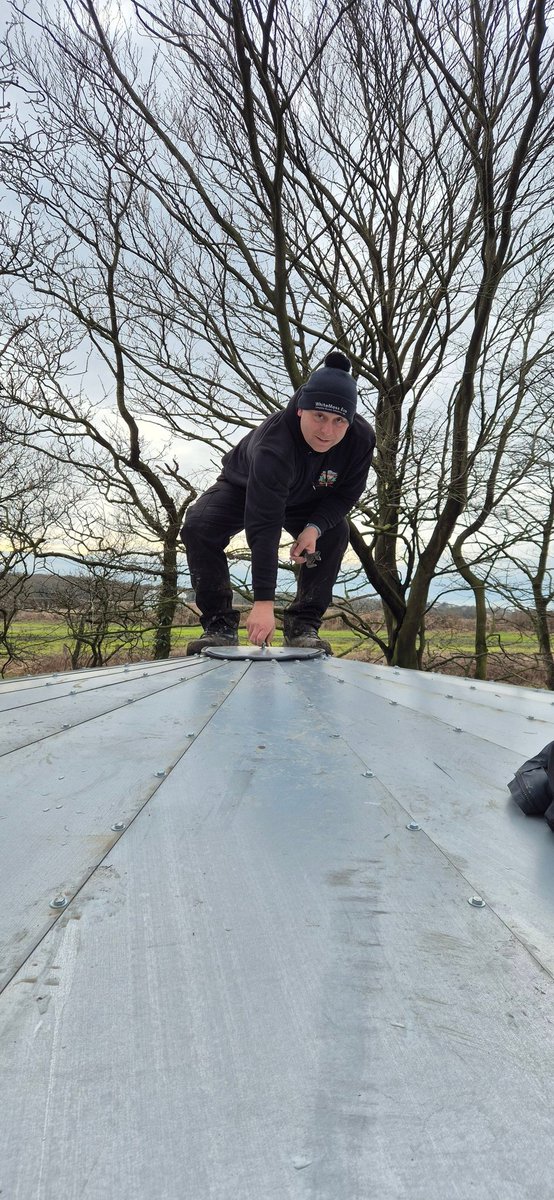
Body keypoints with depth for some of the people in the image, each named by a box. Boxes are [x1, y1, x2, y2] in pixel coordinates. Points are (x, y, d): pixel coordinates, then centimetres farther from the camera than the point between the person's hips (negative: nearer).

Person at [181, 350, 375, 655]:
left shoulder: (361, 439, -29)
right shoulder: (272, 445, -44)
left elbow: (346, 493, -13)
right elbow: (263, 528, -49)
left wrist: (315, 527, -34)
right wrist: (264, 602, -53)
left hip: (306, 501, 4)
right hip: (243, 489, -3)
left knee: (336, 534, -23)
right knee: (197, 526, -27)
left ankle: (302, 625, -12)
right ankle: (220, 624, -17)